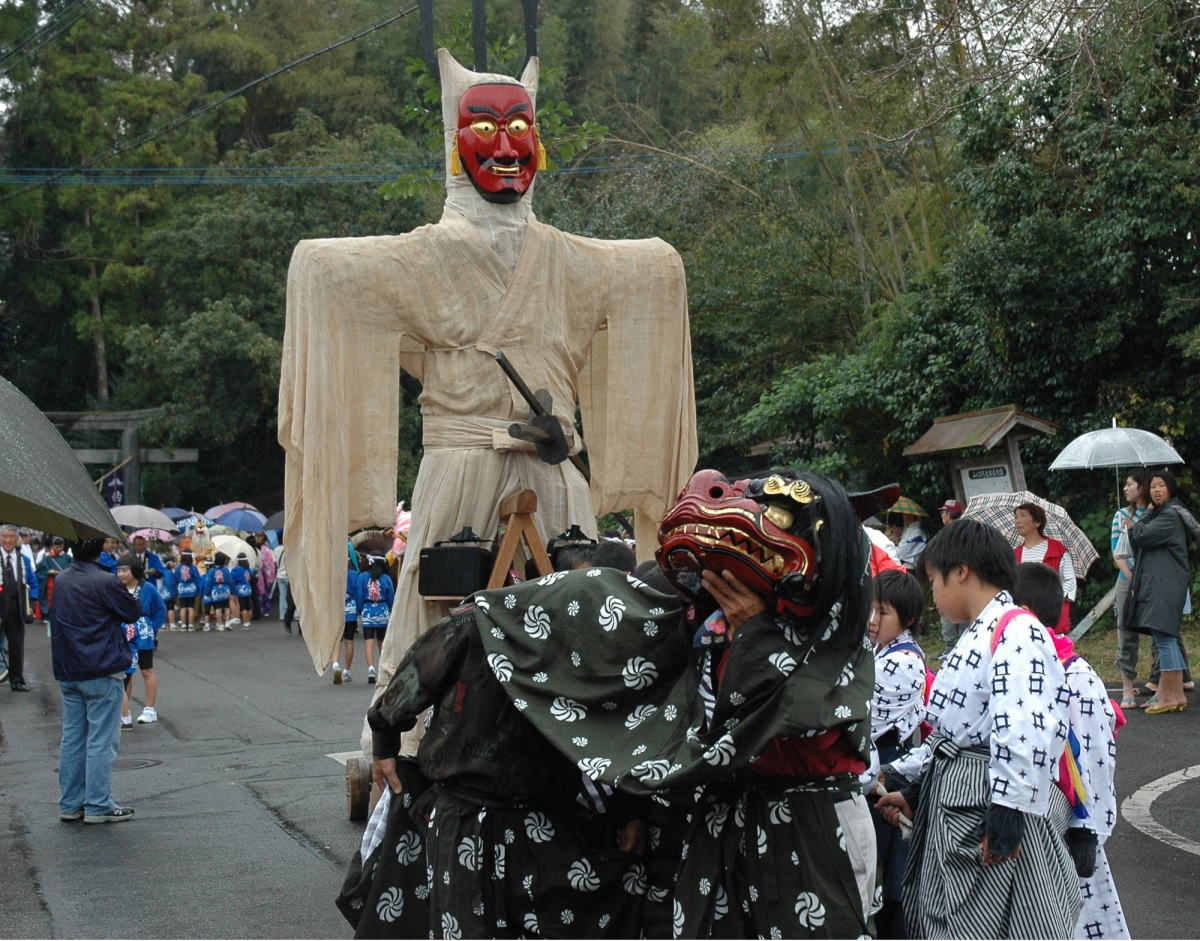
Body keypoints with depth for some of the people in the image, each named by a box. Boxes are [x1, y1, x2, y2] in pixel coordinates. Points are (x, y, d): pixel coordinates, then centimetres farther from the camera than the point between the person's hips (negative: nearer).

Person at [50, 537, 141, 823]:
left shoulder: (60, 581, 7)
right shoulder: (105, 582, -16)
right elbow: (134, 612, -6)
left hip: (67, 671, 7)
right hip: (101, 671, -7)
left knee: (72, 738, 12)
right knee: (101, 741, -1)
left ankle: (70, 804, 18)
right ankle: (98, 806, 1)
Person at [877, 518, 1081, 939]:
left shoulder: (1017, 632, -16)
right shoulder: (976, 637, 17)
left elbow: (1024, 731, -26)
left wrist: (1008, 813, -29)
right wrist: (916, 793, 23)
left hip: (994, 809, -10)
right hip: (951, 802, 10)